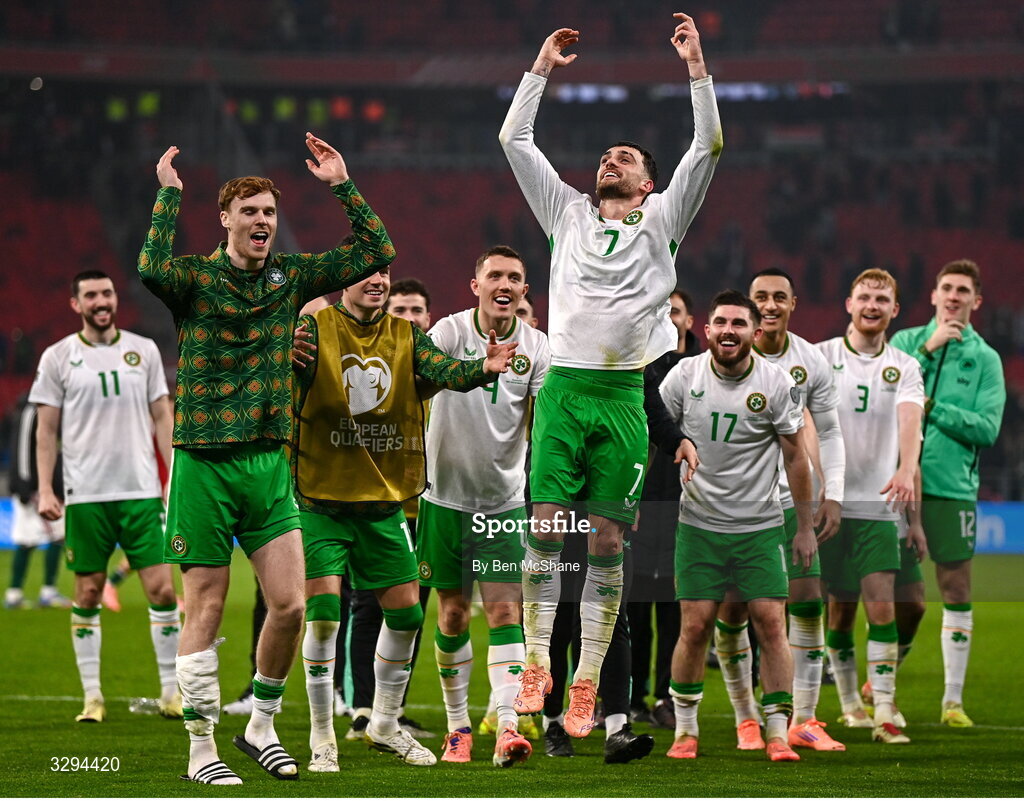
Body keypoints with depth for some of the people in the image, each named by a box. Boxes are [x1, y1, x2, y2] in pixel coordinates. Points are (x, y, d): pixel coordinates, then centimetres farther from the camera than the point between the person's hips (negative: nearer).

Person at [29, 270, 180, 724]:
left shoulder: (143, 351, 9)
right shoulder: (58, 358, 4)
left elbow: (162, 418, 12)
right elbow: (46, 430, 5)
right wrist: (45, 491, -2)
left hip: (141, 491, 1)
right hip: (85, 495, -1)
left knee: (162, 588, -4)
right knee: (88, 592, 2)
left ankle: (172, 691, 5)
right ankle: (92, 696, 9)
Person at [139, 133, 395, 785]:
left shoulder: (292, 276, 8)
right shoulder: (196, 277, -5)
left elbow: (377, 252, 7)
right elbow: (153, 268, -28)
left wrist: (342, 185, 1)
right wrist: (169, 194, -21)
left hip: (269, 462, 4)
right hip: (204, 463, -4)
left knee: (290, 604, -2)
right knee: (206, 608, 1)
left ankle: (262, 726, 19)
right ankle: (202, 749, 9)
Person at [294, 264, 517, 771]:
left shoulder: (406, 336, 4)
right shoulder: (315, 329, -7)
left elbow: (441, 369, -13)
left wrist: (482, 368, -35)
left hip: (384, 501, 4)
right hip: (322, 500, -4)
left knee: (406, 612, 7)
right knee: (324, 611, -11)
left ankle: (385, 724, 28)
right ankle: (322, 736, 4)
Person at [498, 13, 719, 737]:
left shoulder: (662, 219, 13)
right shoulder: (568, 212, 17)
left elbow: (707, 147, 5)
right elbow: (514, 139, 17)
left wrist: (697, 66, 2)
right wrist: (543, 67, 17)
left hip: (626, 396, -1)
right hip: (565, 387, 1)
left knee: (607, 542, -1)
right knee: (547, 529, -6)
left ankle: (587, 685, 1)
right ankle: (537, 666, 1)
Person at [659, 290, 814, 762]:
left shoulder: (777, 383, -5)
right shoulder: (684, 376, -3)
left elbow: (795, 456, 2)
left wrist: (805, 527, 4)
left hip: (760, 527, 0)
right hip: (699, 524, 0)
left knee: (771, 624, -6)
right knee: (695, 626, -3)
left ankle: (777, 735, 1)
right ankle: (685, 731, 11)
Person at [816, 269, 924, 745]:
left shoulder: (904, 368, 7)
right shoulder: (820, 357, 3)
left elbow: (910, 420, -11)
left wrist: (906, 470, -31)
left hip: (879, 506, 1)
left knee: (882, 606, -11)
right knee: (840, 608, 5)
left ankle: (884, 714, -10)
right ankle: (849, 702, 23)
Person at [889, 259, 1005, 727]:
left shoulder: (985, 359, 5)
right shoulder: (906, 342, 8)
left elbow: (988, 428, -5)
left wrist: (931, 408, -11)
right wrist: (928, 349, -13)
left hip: (952, 489, 0)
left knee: (956, 592, 0)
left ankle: (953, 699, 7)